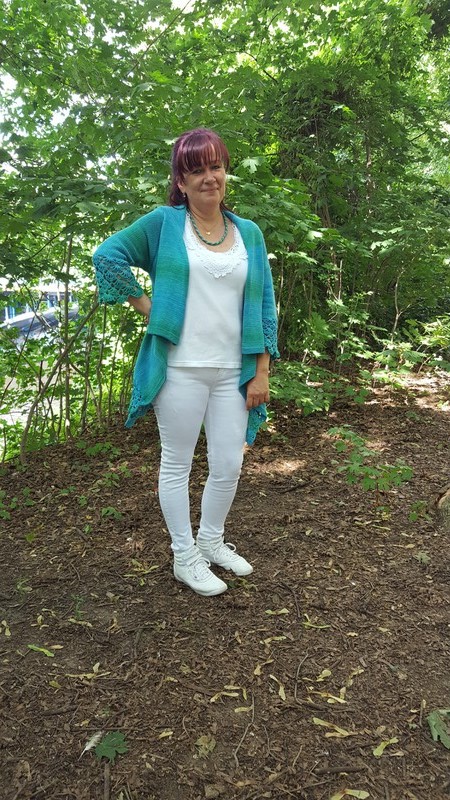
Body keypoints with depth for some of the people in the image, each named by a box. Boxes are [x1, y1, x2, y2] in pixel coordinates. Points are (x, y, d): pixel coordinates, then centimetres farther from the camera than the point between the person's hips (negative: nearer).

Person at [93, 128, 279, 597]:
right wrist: (144, 306, -4)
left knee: (229, 465, 10)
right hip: (180, 370, -3)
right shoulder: (165, 223, 0)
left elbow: (263, 305, 8)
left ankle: (212, 542, 35)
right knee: (177, 465, 7)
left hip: (233, 373, 4)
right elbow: (108, 254, 1)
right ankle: (185, 558, 25)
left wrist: (262, 372, 3)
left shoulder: (249, 233, 9)